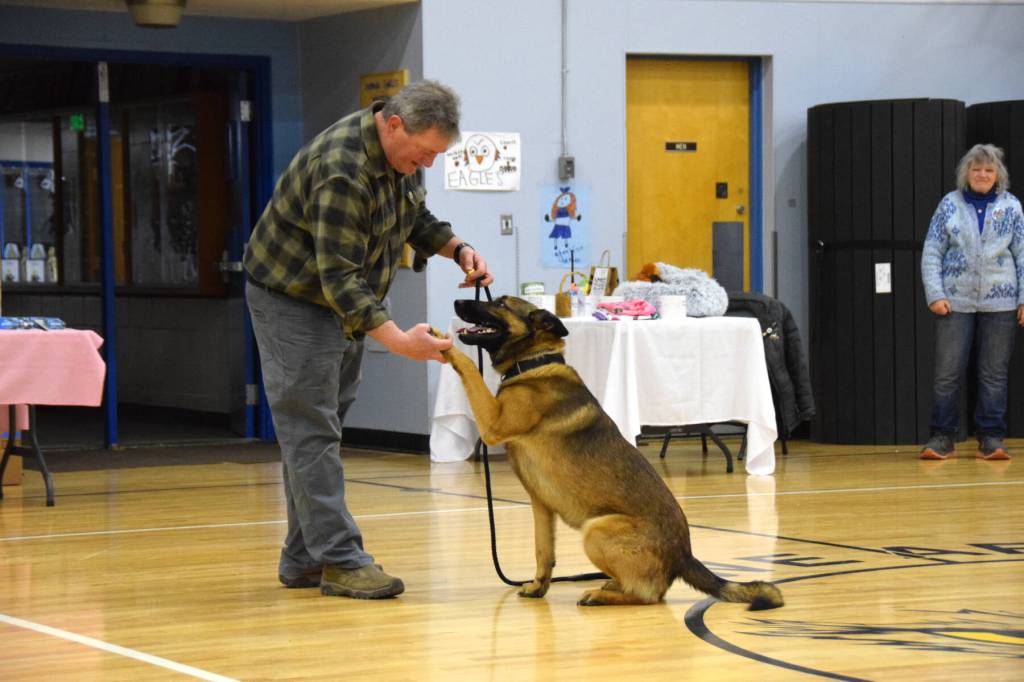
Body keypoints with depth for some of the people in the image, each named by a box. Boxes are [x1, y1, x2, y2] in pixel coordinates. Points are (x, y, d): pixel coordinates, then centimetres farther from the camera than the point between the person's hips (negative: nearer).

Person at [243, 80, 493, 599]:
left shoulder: (400, 150, -3)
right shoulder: (342, 171, -32)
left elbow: (415, 218, 16)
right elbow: (338, 276, -34)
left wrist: (458, 249, -4)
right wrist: (396, 340, -41)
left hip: (345, 300, 10)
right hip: (292, 299, -10)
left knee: (317, 432, 11)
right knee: (310, 432, -10)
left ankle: (303, 560, 15)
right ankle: (340, 560, -12)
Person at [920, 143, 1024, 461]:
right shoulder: (950, 205, 3)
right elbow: (931, 253, 3)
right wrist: (935, 294, -6)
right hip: (956, 302, 0)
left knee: (994, 373, 2)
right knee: (947, 372, -1)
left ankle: (991, 438, 8)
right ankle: (943, 438, 7)